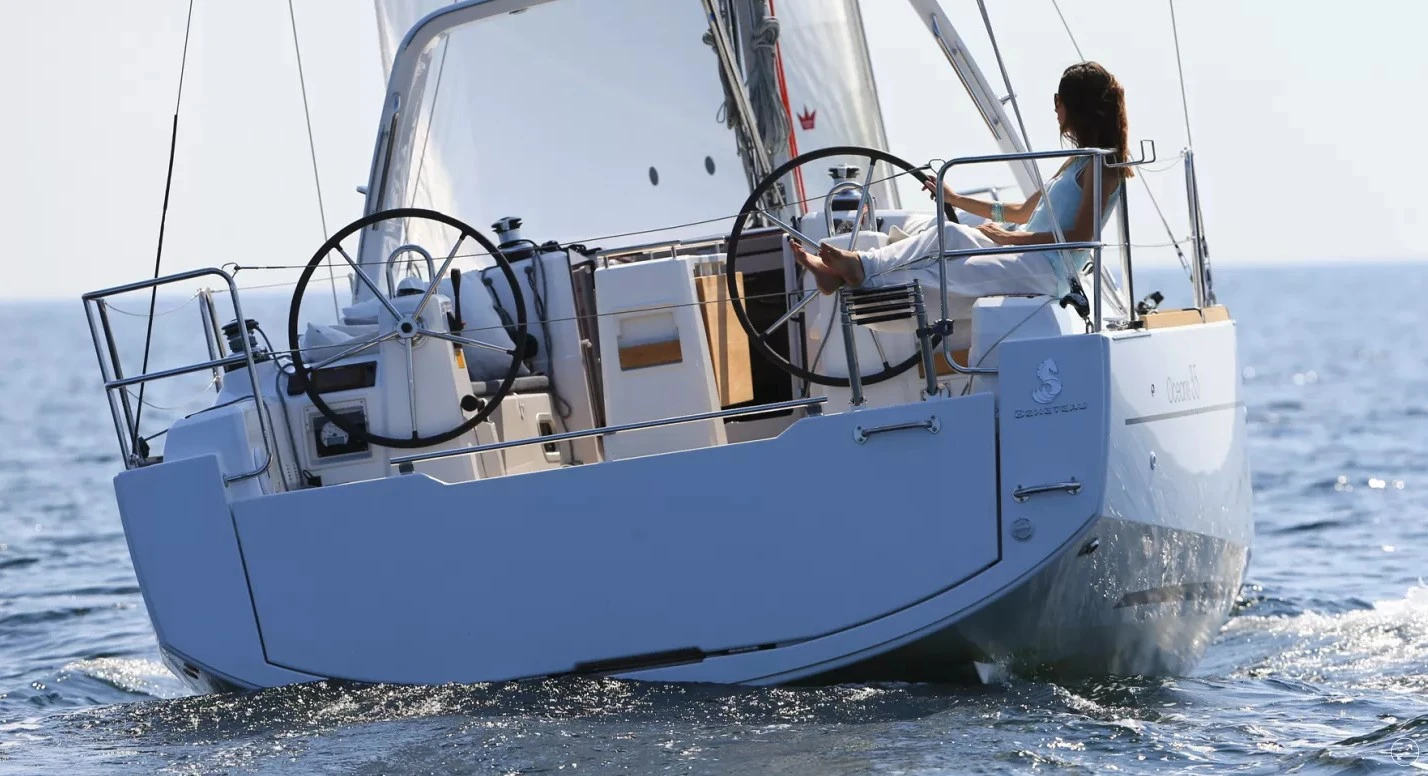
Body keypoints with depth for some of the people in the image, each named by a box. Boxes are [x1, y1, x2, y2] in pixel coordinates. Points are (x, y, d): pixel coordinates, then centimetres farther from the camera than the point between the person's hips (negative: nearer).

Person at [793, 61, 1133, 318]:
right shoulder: (1078, 161, 23)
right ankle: (857, 265, -22)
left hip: (1047, 270, -9)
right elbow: (1024, 213, 28)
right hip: (1022, 257, 9)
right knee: (950, 234, -10)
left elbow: (1082, 235, -17)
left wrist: (1012, 237, -13)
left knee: (946, 271, -22)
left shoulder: (1101, 164, -8)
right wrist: (956, 200, 26)